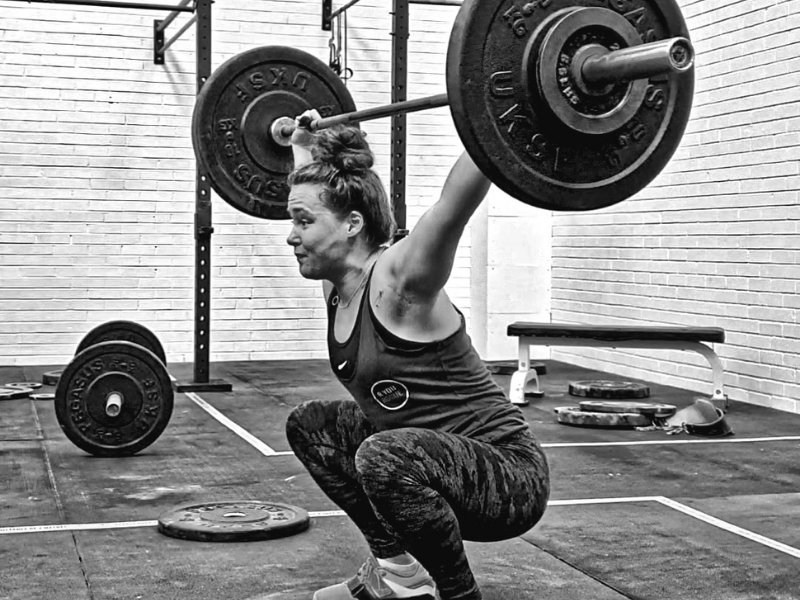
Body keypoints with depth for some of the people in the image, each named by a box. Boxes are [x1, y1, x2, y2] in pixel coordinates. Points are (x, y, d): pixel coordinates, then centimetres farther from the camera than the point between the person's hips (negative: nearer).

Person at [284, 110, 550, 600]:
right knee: (310, 425, 14)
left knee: (386, 455, -36)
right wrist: (302, 142, 30)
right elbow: (318, 187, 19)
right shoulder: (336, 286, 2)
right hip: (425, 460, 9)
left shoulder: (397, 282, -21)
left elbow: (458, 199, -36)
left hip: (510, 476, -9)